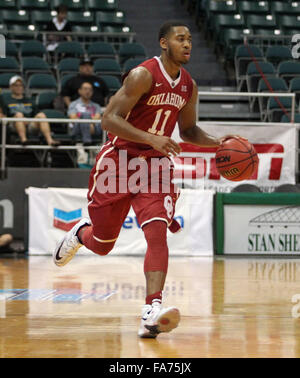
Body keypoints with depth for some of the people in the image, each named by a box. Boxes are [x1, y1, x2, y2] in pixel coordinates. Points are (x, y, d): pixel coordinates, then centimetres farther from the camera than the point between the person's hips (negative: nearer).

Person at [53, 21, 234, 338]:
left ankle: (152, 311, -30)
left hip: (155, 165, 4)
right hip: (118, 162, -4)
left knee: (157, 234, -19)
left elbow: (188, 130, 20)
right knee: (101, 245, 10)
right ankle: (81, 232, 48)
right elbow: (109, 119, -22)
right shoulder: (143, 75, -17)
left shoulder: (189, 85, 4)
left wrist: (216, 143, 2)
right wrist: (150, 138, -33)